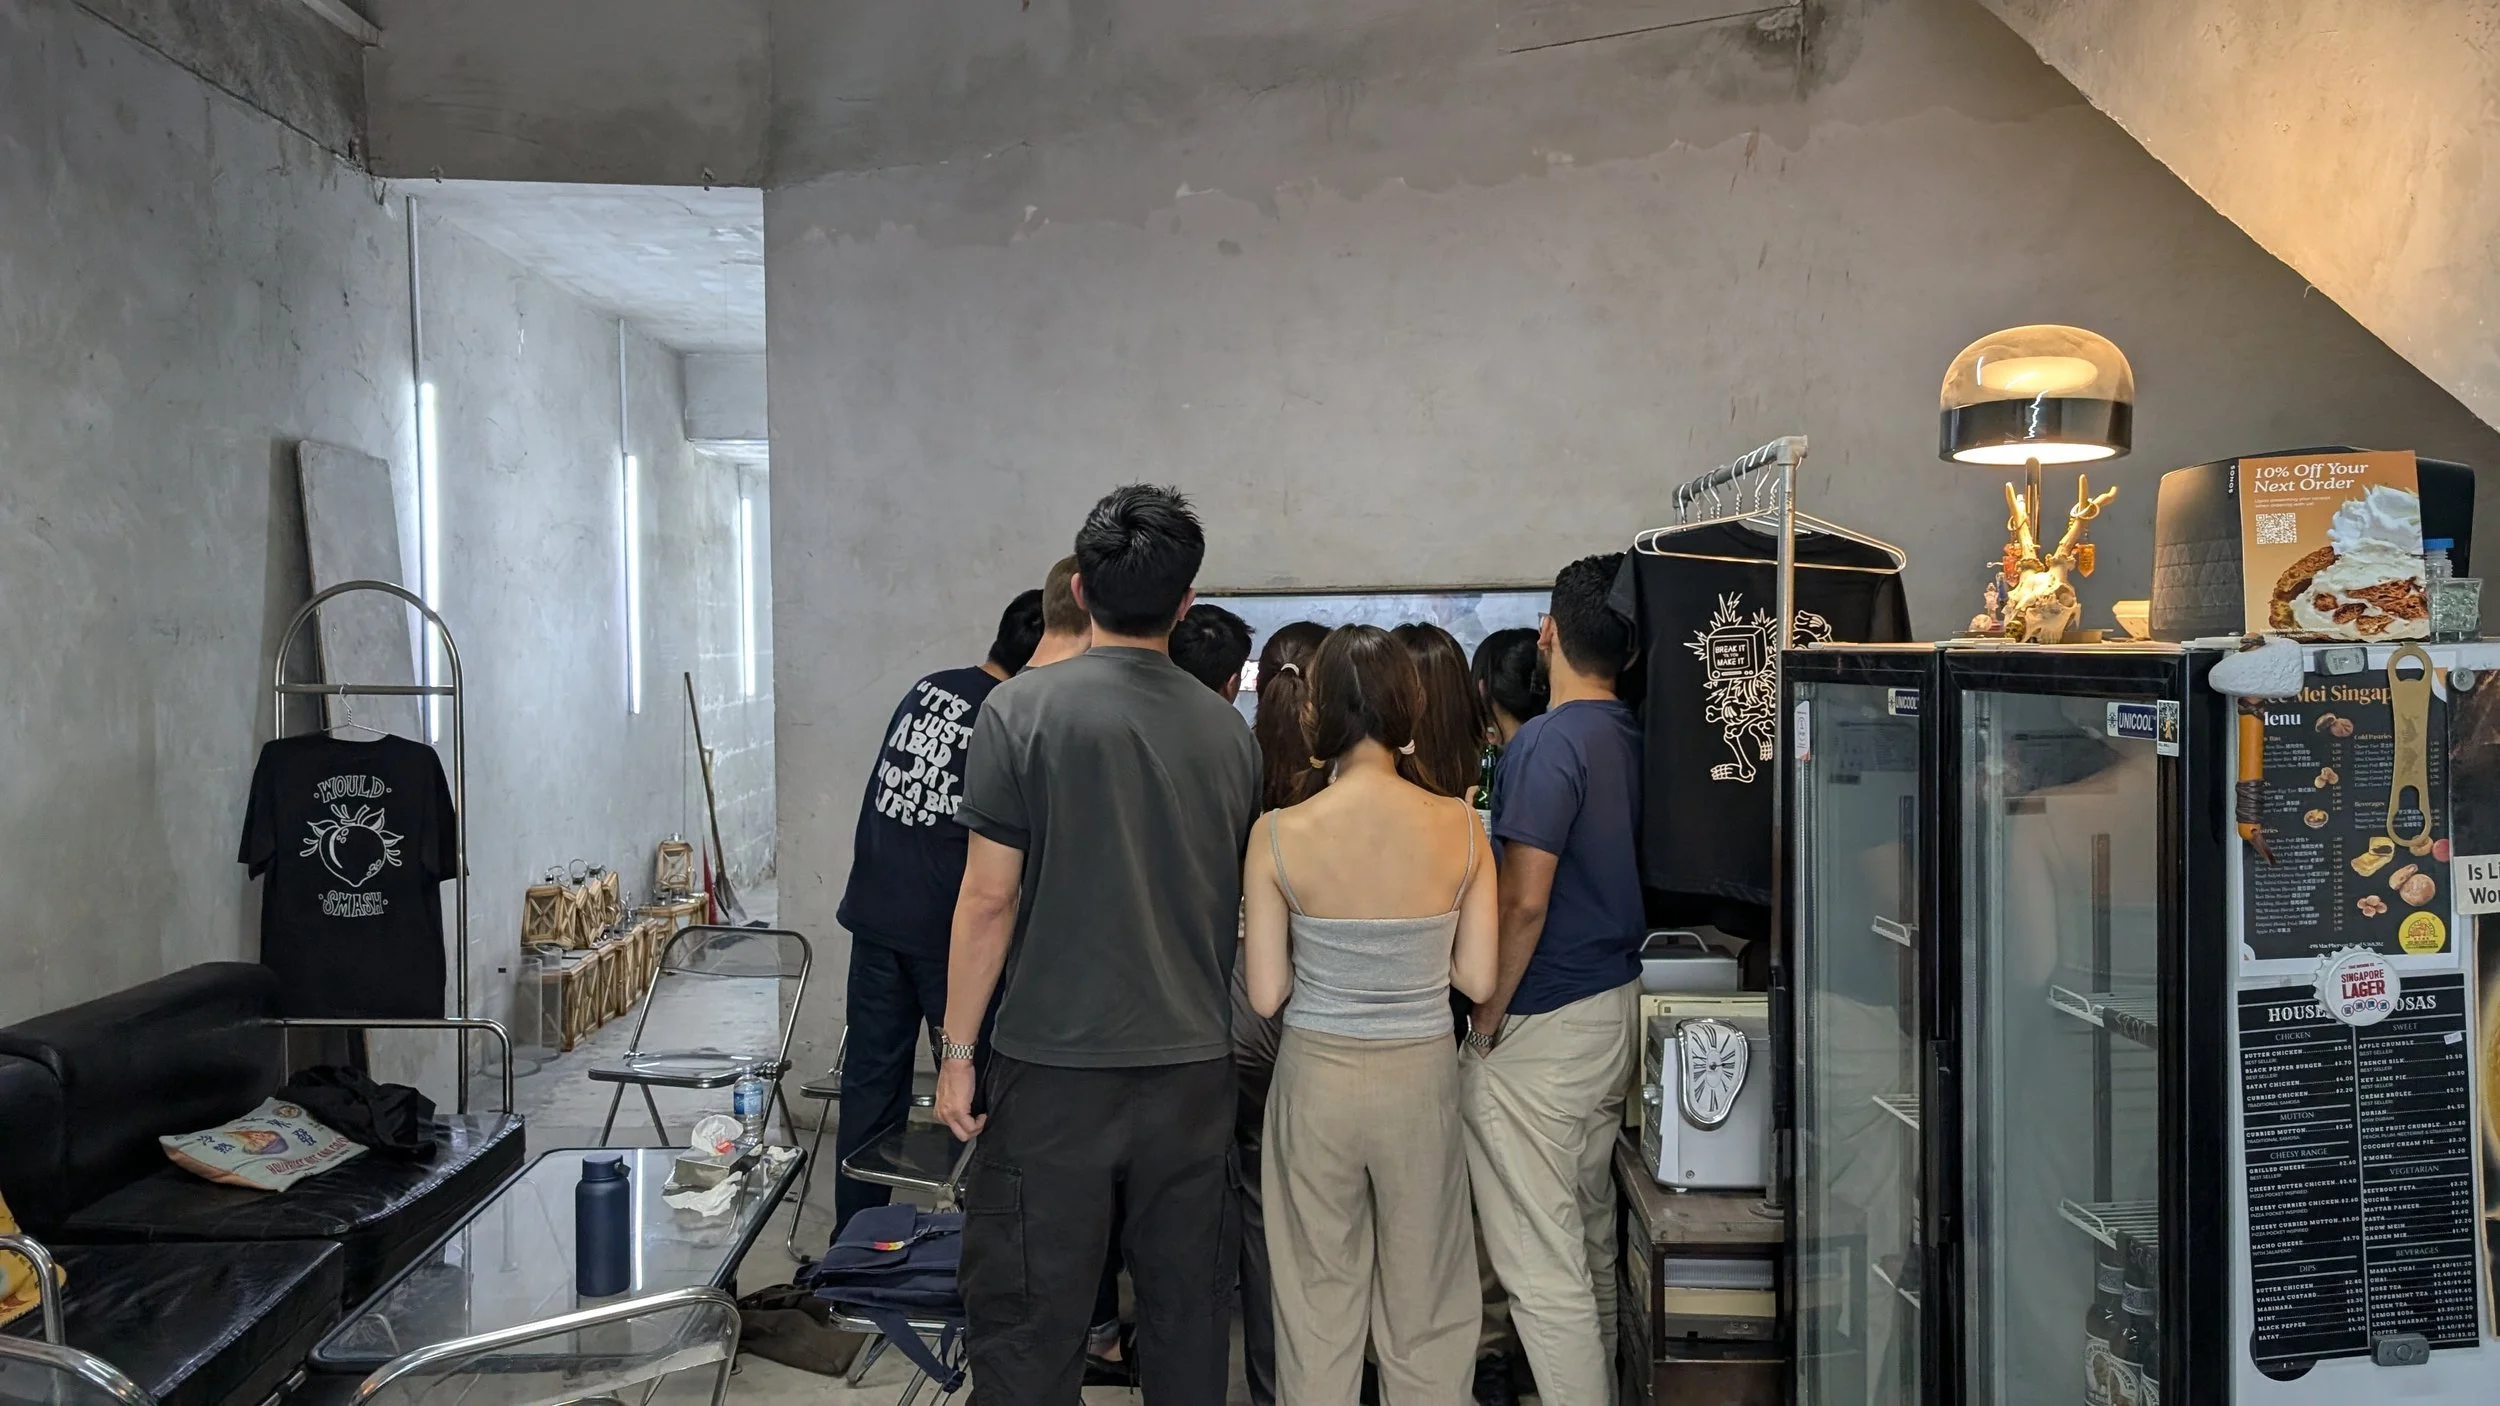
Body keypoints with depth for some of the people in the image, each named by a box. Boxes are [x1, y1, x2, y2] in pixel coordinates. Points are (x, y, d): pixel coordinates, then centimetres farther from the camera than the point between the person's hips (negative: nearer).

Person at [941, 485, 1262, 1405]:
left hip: (1056, 1062, -4)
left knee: (1028, 1315, 6)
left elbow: (990, 895, -10)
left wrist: (959, 1048, -2)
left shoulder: (1023, 709, -9)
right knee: (1186, 1308, 15)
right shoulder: (1226, 730, 3)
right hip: (1192, 1062, 4)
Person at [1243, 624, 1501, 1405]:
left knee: (1317, 1306, 14)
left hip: (1316, 1076, -1)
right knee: (1425, 1306, 17)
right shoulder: (1461, 826, -9)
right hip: (1423, 1076, 1)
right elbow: (1478, 979, -5)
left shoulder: (1279, 834, -13)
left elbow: (1265, 994, -9)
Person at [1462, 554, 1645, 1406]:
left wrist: (1486, 1020, -10)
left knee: (1540, 1264, -2)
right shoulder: (1636, 740, 6)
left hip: (1542, 1027, -9)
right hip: (1618, 1006, 9)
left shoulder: (1547, 744, -18)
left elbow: (1525, 902, -22)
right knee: (1591, 1238, 21)